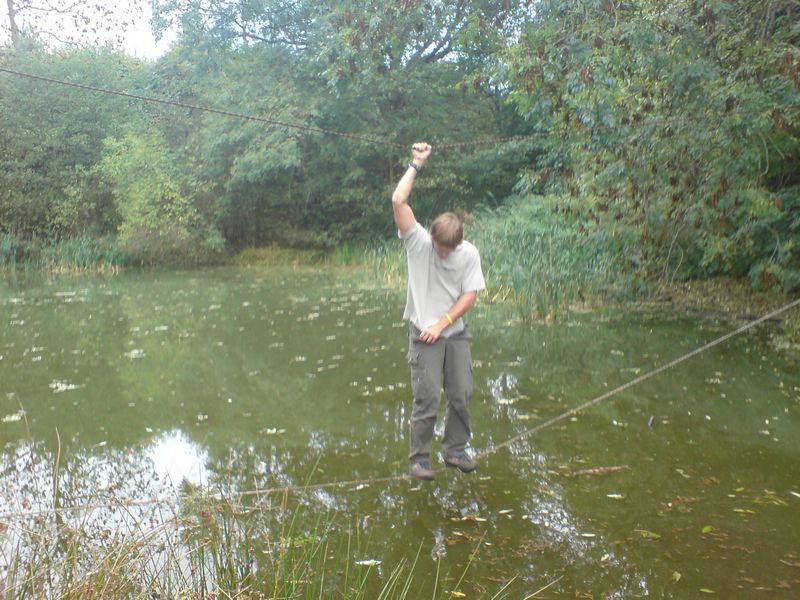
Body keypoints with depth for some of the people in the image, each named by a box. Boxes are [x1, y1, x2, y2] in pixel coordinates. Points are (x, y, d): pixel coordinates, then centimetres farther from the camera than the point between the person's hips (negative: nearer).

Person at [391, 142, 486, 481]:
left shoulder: (469, 253, -4)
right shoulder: (418, 241, -9)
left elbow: (470, 296, -3)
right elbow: (398, 201, -21)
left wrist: (442, 323, -11)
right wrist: (416, 165, -16)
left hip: (455, 331, 3)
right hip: (424, 332, -3)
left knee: (461, 395, 7)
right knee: (427, 399, -5)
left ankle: (455, 451, 24)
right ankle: (419, 459, 7)